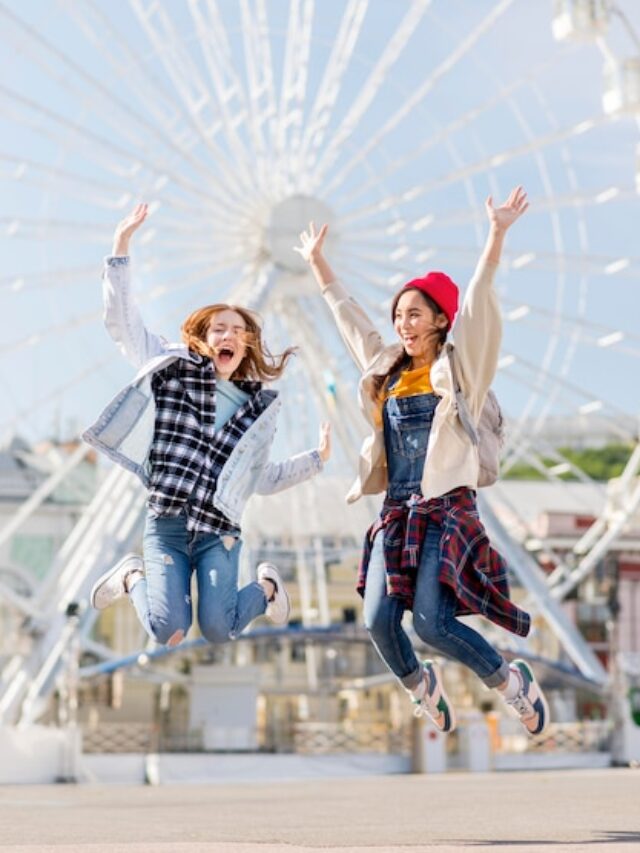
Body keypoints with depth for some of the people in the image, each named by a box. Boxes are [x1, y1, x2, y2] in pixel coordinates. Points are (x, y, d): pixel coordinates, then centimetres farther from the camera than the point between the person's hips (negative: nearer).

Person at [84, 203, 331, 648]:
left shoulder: (259, 407, 13)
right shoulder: (174, 369, 6)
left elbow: (261, 479, 19)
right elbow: (121, 319, 0)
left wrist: (317, 459, 13)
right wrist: (122, 245, -7)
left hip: (219, 530, 2)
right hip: (166, 524, -1)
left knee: (218, 631, -17)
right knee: (168, 633, -19)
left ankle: (267, 587, 17)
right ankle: (133, 576, 15)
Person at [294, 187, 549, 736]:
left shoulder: (458, 368, 0)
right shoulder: (386, 370, 15)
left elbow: (479, 301, -12)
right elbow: (347, 314, 26)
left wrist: (497, 234, -22)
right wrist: (317, 262, 31)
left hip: (446, 509, -6)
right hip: (396, 511, 6)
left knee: (432, 622, -17)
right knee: (379, 620, -5)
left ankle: (513, 682, 6)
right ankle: (420, 686, 25)